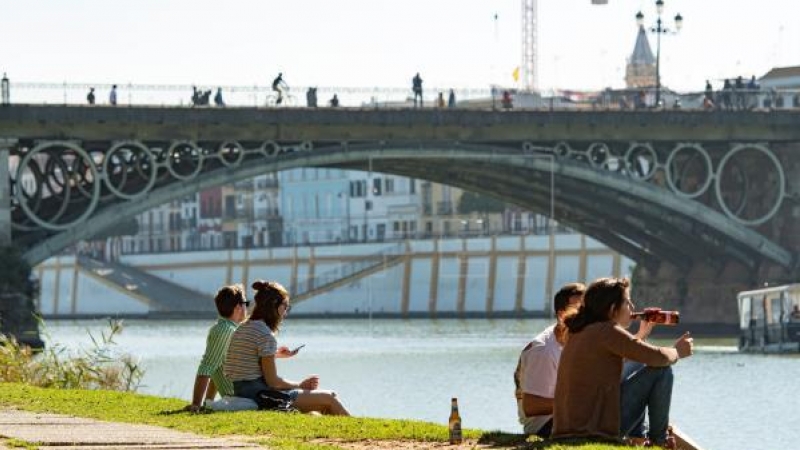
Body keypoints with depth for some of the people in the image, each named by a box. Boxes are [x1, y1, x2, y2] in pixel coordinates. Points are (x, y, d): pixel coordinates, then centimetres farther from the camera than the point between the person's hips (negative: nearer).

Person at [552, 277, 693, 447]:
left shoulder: (578, 334, 15)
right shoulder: (607, 331, -12)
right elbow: (657, 357, -10)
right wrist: (677, 352, 9)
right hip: (599, 426, -9)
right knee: (661, 370, -3)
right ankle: (659, 440, 7)